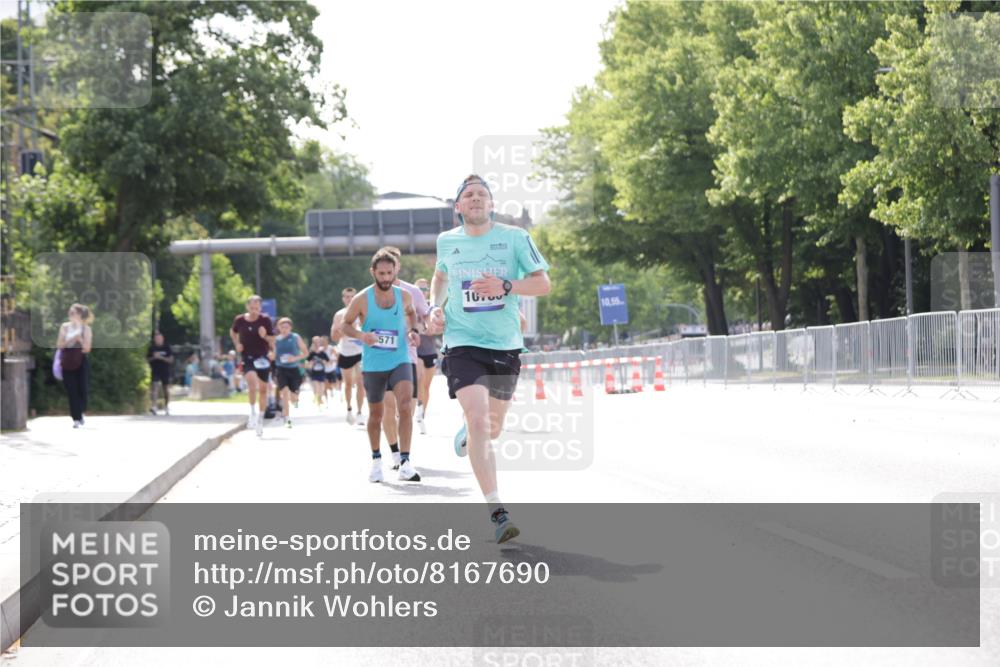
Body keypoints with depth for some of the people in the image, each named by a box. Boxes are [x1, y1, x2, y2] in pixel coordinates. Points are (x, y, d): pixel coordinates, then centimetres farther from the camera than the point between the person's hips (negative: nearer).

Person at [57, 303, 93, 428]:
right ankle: (76, 418, 1)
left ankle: (80, 412, 25)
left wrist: (80, 339, -20)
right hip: (68, 362, 1)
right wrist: (70, 340, -13)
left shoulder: (86, 329, 0)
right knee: (72, 391, -3)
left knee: (83, 389, -3)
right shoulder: (65, 327, 5)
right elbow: (59, 345, 1)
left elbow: (87, 348, -5)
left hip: (81, 361, -1)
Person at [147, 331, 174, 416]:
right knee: (154, 387, -18)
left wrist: (161, 357, -16)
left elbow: (171, 360, -3)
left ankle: (166, 407, 22)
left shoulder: (166, 347, 1)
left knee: (166, 390, 7)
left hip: (165, 371, 1)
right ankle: (153, 406, -27)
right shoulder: (152, 348, 4)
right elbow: (147, 359, 8)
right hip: (155, 371, -1)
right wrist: (153, 357, -12)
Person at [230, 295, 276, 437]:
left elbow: (273, 339, -1)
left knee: (263, 389, 7)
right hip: (247, 357, -1)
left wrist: (265, 336, -22)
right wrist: (237, 344, 3)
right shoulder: (239, 320, -1)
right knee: (252, 380, -28)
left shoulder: (265, 320, -5)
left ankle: (260, 419, 22)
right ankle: (253, 412, -16)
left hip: (263, 357, 1)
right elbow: (233, 332, 19)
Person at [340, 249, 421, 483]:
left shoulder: (404, 295, 0)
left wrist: (412, 330, 3)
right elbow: (345, 324, 1)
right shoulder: (362, 299, -8)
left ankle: (405, 463, -20)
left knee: (405, 405, -20)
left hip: (400, 361, 0)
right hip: (373, 365, 0)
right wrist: (360, 335, -19)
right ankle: (376, 460, 32)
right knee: (375, 414, 11)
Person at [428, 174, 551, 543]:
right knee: (478, 419, -20)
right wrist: (435, 307, 6)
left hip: (505, 345, 1)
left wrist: (505, 286, -20)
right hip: (463, 343, -1)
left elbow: (543, 283, -4)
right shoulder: (446, 241, 4)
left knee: (492, 426, 14)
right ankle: (497, 513, -21)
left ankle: (467, 436, 54)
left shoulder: (515, 237, -2)